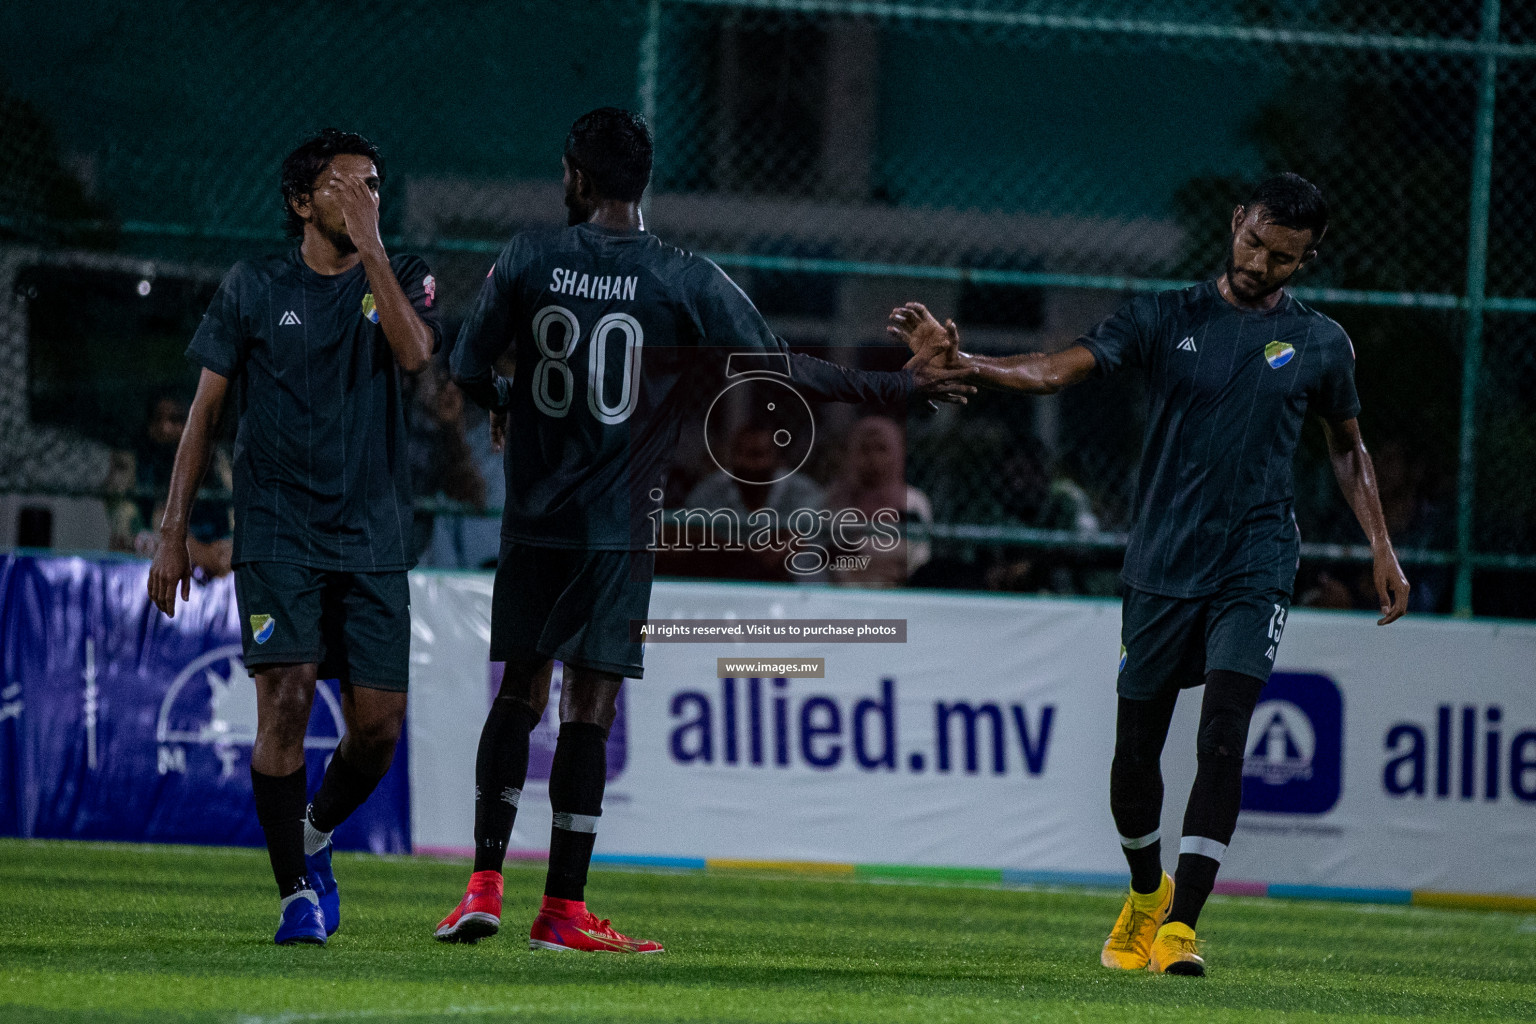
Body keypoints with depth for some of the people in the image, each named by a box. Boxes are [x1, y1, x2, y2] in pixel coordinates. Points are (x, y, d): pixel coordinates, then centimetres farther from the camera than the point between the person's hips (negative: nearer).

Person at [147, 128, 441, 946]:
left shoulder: (402, 280, 9)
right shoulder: (253, 288, 6)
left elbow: (413, 351, -14)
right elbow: (205, 411, 7)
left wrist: (368, 242, -17)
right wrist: (173, 534, 2)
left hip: (373, 537, 2)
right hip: (276, 531, -2)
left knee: (378, 722, -2)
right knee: (287, 696, -15)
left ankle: (314, 834, 28)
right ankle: (297, 893, -6)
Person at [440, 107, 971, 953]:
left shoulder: (527, 260, -1)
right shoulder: (686, 282, -6)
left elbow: (468, 369, 2)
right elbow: (778, 374, -6)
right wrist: (895, 386, 4)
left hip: (531, 522, 2)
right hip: (617, 526, -2)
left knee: (519, 693, 12)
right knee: (588, 705, 0)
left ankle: (485, 884, 6)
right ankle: (563, 910, 0)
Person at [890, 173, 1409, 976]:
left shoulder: (1319, 344, 6)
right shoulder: (1168, 320, 2)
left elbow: (1348, 448, 19)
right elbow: (1058, 369, -7)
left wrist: (1381, 548, 12)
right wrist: (957, 360, -22)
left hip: (1253, 571, -1)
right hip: (1161, 569, 1)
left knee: (1223, 737, -17)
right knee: (1135, 749, 7)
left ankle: (1181, 925, -17)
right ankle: (1145, 892, 34)